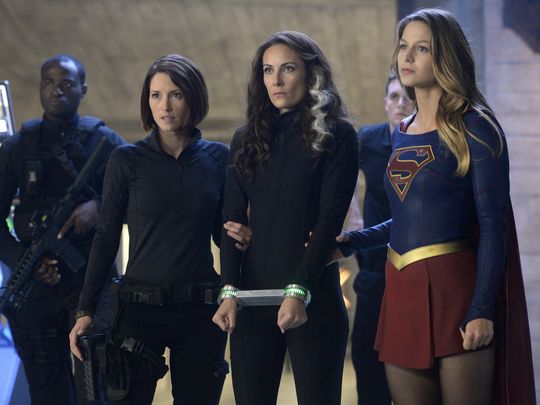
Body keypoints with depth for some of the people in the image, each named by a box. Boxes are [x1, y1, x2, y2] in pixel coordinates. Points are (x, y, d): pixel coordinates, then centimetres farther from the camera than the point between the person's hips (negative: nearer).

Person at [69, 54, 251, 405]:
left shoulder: (217, 157, 5)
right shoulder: (128, 160, 0)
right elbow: (107, 237, 1)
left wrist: (241, 237, -11)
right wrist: (86, 310, -3)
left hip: (201, 309, 2)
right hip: (140, 308, -2)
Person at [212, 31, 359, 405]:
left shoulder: (336, 135, 0)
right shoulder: (247, 139, 13)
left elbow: (330, 219, -8)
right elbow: (233, 220, 7)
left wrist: (299, 291, -18)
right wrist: (230, 291, -7)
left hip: (312, 299, -4)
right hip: (252, 296, 4)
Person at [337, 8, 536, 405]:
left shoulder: (474, 127, -6)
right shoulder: (402, 134, 15)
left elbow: (493, 225, -10)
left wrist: (482, 310, -17)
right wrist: (349, 242, 12)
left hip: (454, 289, -7)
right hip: (402, 292, 7)